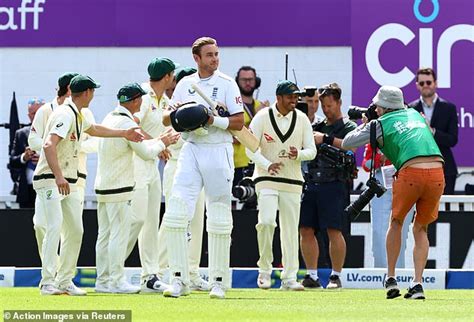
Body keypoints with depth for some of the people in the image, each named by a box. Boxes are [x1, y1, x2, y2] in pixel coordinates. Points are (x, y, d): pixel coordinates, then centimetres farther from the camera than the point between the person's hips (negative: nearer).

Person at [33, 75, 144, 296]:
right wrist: (58, 177, -39)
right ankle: (48, 282, -22)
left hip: (68, 182, 10)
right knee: (55, 226, -19)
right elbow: (49, 145, -30)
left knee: (75, 230, 7)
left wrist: (123, 134, 42)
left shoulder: (77, 116, 15)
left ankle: (65, 281, 14)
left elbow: (93, 129, 38)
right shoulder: (65, 114, -17)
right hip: (49, 180, -10)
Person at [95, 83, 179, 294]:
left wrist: (158, 142, 18)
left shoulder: (110, 119, 14)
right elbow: (146, 153, -13)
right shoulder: (127, 123, -15)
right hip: (119, 189, -9)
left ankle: (103, 280, 13)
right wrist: (162, 143, 3)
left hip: (102, 186, 9)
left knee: (105, 234, 11)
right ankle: (116, 281, -4)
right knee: (119, 234, -5)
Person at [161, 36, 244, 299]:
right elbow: (166, 119, 15)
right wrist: (176, 112, -7)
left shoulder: (226, 84, 1)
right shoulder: (184, 84, 12)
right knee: (175, 213, -10)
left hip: (219, 151, -3)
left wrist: (214, 120, -18)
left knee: (219, 220, 1)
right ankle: (179, 280, -5)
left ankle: (218, 282, 8)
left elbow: (239, 122, -3)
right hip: (191, 150, 3)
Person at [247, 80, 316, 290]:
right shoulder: (262, 117, -3)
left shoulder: (302, 119, 5)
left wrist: (298, 154, -17)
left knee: (290, 229, 4)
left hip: (292, 181, 3)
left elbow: (311, 150, 6)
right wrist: (268, 165, -22)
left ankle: (289, 277, 11)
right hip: (266, 179, -3)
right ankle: (264, 269, -4)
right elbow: (250, 148, -5)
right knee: (266, 221, -21)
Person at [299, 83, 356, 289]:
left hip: (334, 185, -5)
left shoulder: (348, 127, 6)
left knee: (334, 231, -10)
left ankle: (336, 276, -1)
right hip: (311, 184, 6)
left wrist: (326, 139, -17)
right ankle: (311, 276, 7)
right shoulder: (316, 127, 21)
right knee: (305, 229, 1)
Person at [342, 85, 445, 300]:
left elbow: (346, 143, 16)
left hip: (411, 172, -4)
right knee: (421, 229, 17)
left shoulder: (380, 124, 13)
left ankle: (391, 279, 18)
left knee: (396, 222, 20)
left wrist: (363, 126, 35)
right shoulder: (415, 114, 27)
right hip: (437, 173, 4)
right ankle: (417, 284, 5)